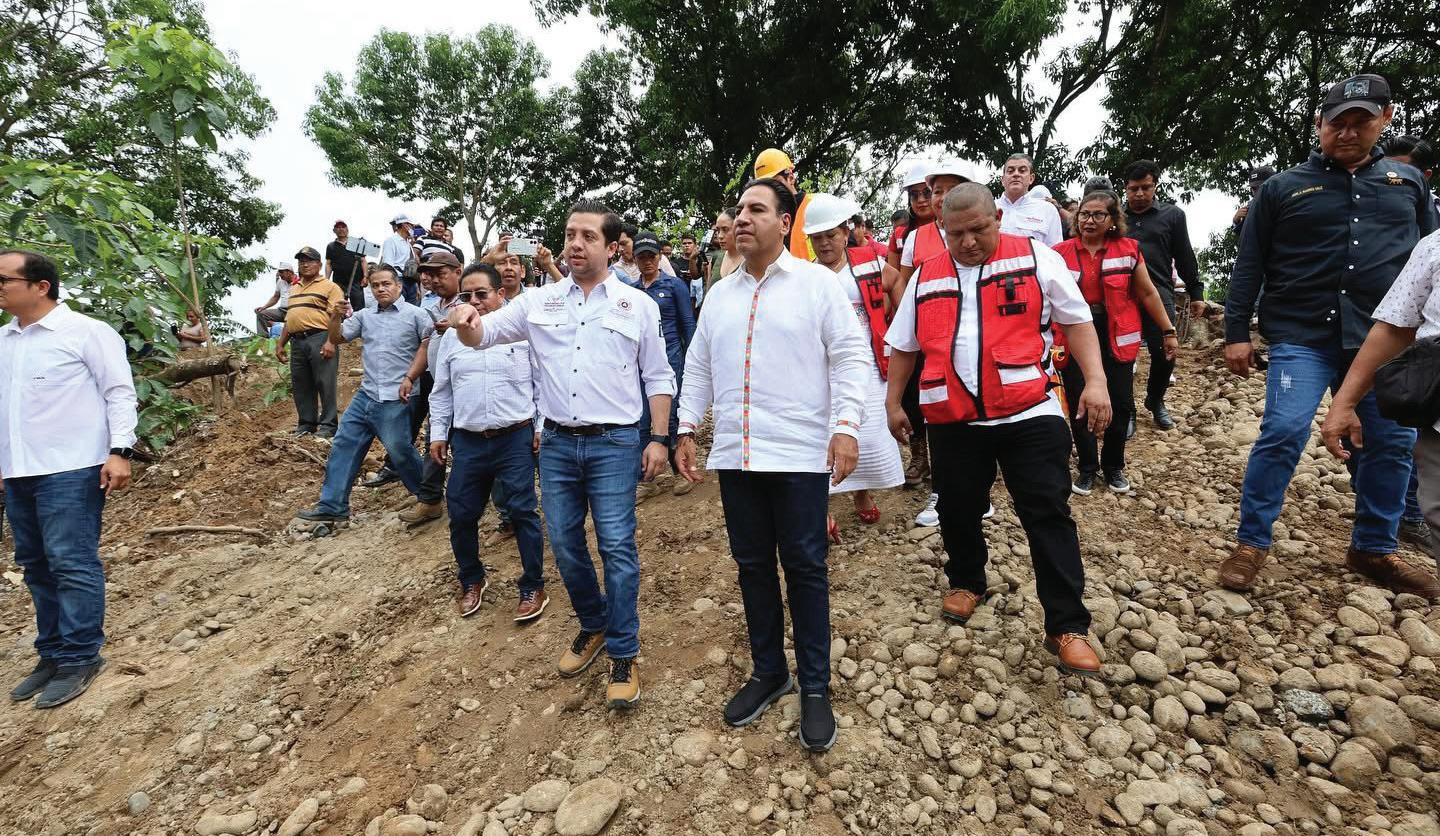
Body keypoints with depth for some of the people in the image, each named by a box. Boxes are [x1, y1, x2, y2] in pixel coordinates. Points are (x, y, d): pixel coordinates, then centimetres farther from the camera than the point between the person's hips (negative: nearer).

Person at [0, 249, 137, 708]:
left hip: (70, 470, -7)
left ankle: (79, 658, 4)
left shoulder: (85, 332, -6)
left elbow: (119, 393, -9)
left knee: (72, 564, -5)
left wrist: (119, 451, -16)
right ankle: (53, 653, 23)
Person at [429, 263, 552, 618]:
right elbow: (441, 391, 16)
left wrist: (542, 427, -4)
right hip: (467, 441, 4)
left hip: (515, 439, -4)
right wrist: (438, 434, 13)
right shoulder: (451, 336, 10)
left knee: (522, 512, -1)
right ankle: (472, 580, 33)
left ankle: (533, 587, 14)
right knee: (461, 515, 9)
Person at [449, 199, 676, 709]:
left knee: (617, 547, -3)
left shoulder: (637, 305, 2)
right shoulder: (539, 302, 7)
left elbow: (657, 377, 4)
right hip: (557, 443, 4)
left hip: (615, 443, -3)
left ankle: (623, 655, 11)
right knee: (565, 545, 12)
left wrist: (658, 439, -3)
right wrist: (467, 321, -20)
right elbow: (484, 334, 5)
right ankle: (593, 625, 35)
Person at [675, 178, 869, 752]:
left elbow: (850, 357, -5)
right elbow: (698, 367, 18)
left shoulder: (817, 283, 0)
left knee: (805, 568, 3)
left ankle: (815, 688, 19)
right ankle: (768, 672, 29)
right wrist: (687, 428, 12)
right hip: (735, 453, 5)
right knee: (753, 565, 12)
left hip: (800, 453, -5)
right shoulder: (720, 294, 15)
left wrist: (846, 425, -15)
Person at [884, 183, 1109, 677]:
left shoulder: (1035, 259, 1)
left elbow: (1077, 321, 2)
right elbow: (903, 346, 16)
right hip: (954, 421, 3)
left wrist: (1095, 380, -8)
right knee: (958, 512, 15)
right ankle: (965, 583, 41)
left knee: (1049, 516, 0)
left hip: (1029, 414, -2)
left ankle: (1067, 627, 9)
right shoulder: (925, 279, 9)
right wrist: (893, 402, 15)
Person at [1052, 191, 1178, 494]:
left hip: (1116, 339, 1)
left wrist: (1169, 331, 9)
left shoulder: (1128, 249, 2)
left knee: (1120, 404, 4)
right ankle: (1088, 468, 19)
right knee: (1079, 406, 1)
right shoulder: (1061, 252, 1)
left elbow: (1147, 293, 8)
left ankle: (1113, 466, 24)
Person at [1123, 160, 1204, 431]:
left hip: (1159, 293, 0)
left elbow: (1185, 258, 12)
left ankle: (1155, 401, 22)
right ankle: (1126, 409, 15)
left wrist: (1196, 293, 10)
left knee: (1165, 354, -3)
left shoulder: (1172, 214, 10)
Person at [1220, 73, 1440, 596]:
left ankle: (1372, 548, 25)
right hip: (1302, 336, -4)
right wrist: (1237, 332, -2)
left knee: (1393, 443, 8)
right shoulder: (1284, 187, 5)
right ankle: (1251, 543, -1)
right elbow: (1248, 265, 4)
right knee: (1282, 434, -13)